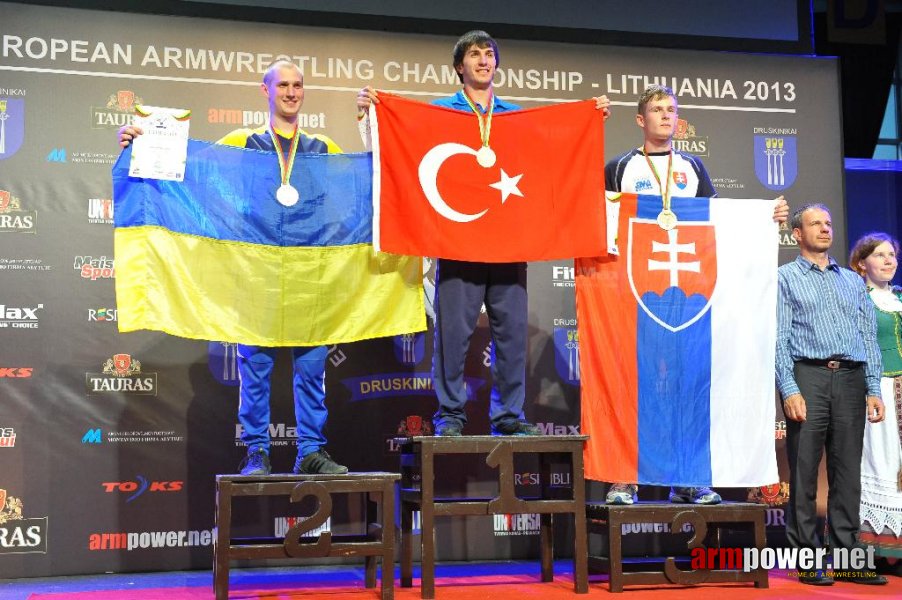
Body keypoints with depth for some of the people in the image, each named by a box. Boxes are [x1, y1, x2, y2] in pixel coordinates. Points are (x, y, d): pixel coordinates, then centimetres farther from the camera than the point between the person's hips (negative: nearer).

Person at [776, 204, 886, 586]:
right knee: (804, 473, -4)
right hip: (808, 376, -4)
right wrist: (790, 390, -12)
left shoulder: (853, 281, 21)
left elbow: (869, 336, 17)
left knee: (848, 472, 4)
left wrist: (873, 389, 7)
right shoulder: (784, 278, 7)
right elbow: (779, 338, -2)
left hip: (850, 379, 4)